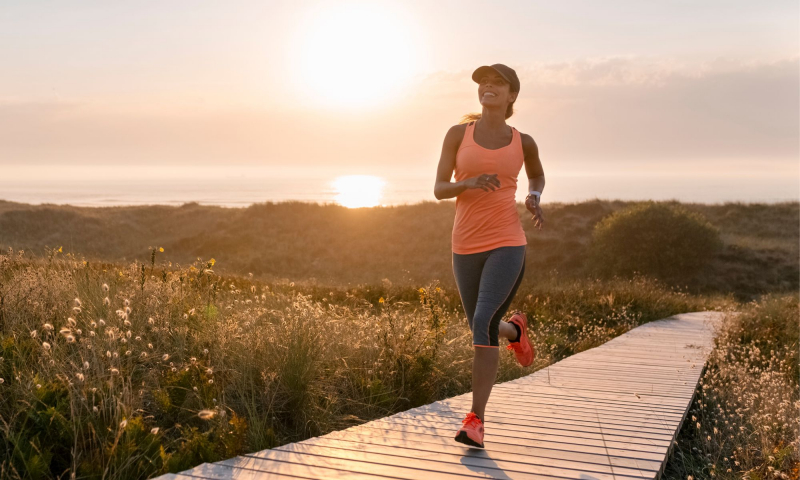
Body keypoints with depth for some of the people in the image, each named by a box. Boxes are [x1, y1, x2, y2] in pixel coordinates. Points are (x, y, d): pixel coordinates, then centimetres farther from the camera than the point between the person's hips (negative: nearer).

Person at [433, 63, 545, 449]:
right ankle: (514, 330, 53)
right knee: (483, 328, 15)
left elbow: (537, 174, 27)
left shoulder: (523, 142, 7)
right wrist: (470, 182, -20)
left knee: (482, 324, -21)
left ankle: (475, 420, -14)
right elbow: (439, 189, 1)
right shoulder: (458, 133, 5)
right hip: (466, 247, 3)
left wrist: (534, 199, 4)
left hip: (507, 245, -2)